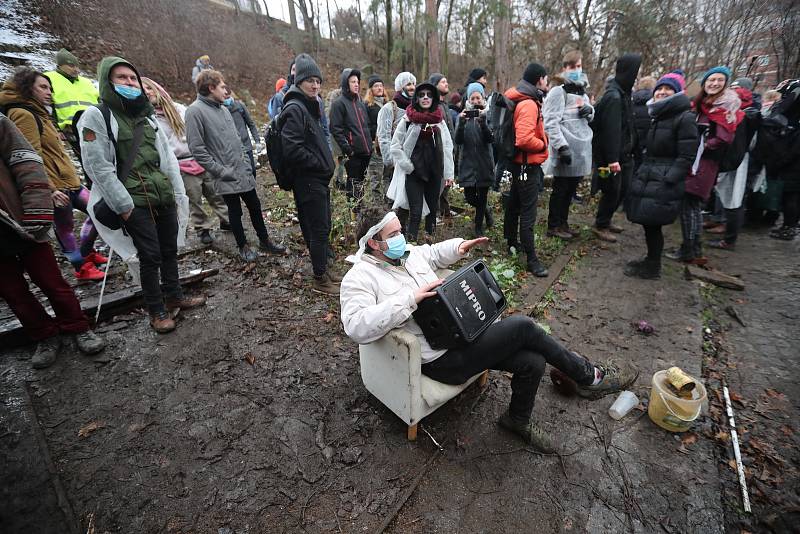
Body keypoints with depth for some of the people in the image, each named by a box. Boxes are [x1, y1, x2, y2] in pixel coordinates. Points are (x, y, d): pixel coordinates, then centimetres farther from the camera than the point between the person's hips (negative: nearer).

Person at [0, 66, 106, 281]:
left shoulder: (38, 113, 19)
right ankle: (81, 268, 15)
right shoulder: (23, 115, -11)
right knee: (65, 227, 3)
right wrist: (50, 190, -23)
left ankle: (86, 253, 28)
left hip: (69, 182, 9)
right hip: (57, 187, -9)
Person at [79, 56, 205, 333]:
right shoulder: (96, 116, -3)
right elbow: (98, 167, -10)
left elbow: (167, 156, 15)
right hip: (135, 201, -6)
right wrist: (123, 205, -15)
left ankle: (174, 296, 28)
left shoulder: (146, 116, 16)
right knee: (150, 256, -3)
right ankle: (157, 311, 12)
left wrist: (177, 193, 8)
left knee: (170, 250, 12)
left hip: (164, 196, 6)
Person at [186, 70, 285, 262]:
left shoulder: (223, 109, 11)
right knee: (235, 212, 7)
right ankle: (243, 246, 23)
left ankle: (264, 240, 28)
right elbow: (197, 149, -17)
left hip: (244, 171, 7)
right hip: (226, 177, -7)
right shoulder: (195, 111, -12)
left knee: (255, 206, 13)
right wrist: (220, 170, -17)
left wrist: (244, 159, 10)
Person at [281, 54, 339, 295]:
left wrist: (326, 164, 11)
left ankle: (324, 269, 28)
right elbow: (293, 149, -24)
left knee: (322, 228, 15)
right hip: (308, 181, -9)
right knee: (319, 230, -4)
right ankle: (320, 279, 9)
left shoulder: (309, 106, 17)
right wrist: (321, 165, -14)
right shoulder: (294, 109, -14)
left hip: (319, 179, 10)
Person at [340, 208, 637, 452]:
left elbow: (435, 253, 31)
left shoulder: (408, 252, 11)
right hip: (441, 359, -7)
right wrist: (410, 299, -30)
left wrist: (460, 247, 10)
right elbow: (356, 327, -26)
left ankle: (518, 420, 24)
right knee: (522, 326, -16)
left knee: (532, 362, -6)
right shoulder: (359, 278, -11)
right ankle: (588, 376, 11)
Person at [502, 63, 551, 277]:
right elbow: (524, 139, -30)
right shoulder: (528, 104, -18)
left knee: (514, 204, 19)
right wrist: (543, 144, -12)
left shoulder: (522, 101, 11)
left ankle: (512, 242, 35)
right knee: (528, 213, -7)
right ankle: (531, 259, -2)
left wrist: (541, 139, 8)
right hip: (527, 165, -10)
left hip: (518, 163, 10)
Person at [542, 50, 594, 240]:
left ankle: (563, 223, 24)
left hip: (581, 151, 8)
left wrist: (590, 110, 5)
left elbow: (590, 118, 29)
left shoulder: (582, 92, 19)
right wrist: (562, 147, -26)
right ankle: (553, 226, 10)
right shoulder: (558, 91, -7)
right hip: (565, 151, -8)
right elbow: (551, 123, -18)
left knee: (570, 190, 13)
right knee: (560, 190, -1)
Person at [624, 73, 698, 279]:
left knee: (652, 224, -5)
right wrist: (640, 173, 14)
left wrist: (667, 181, -21)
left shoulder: (685, 118, -8)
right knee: (648, 223, 10)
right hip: (647, 177, 7)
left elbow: (686, 157, -13)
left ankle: (652, 267, 8)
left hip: (664, 182, -7)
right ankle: (651, 261, 24)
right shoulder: (655, 115, 15)